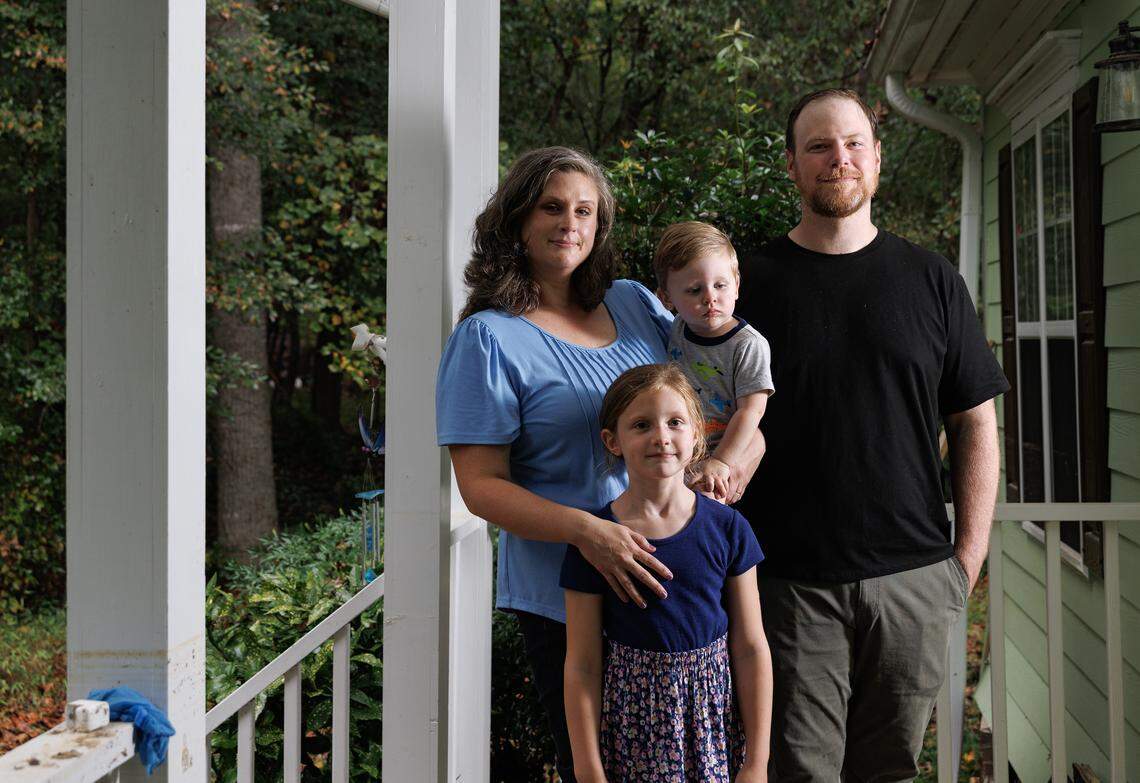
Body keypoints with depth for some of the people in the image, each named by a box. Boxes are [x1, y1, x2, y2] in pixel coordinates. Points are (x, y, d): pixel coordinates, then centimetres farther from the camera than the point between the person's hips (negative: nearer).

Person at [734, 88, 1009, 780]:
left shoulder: (932, 280, 7)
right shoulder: (752, 282, 3)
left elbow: (976, 424, 9)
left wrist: (969, 558, 2)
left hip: (914, 578, 2)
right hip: (789, 585, -2)